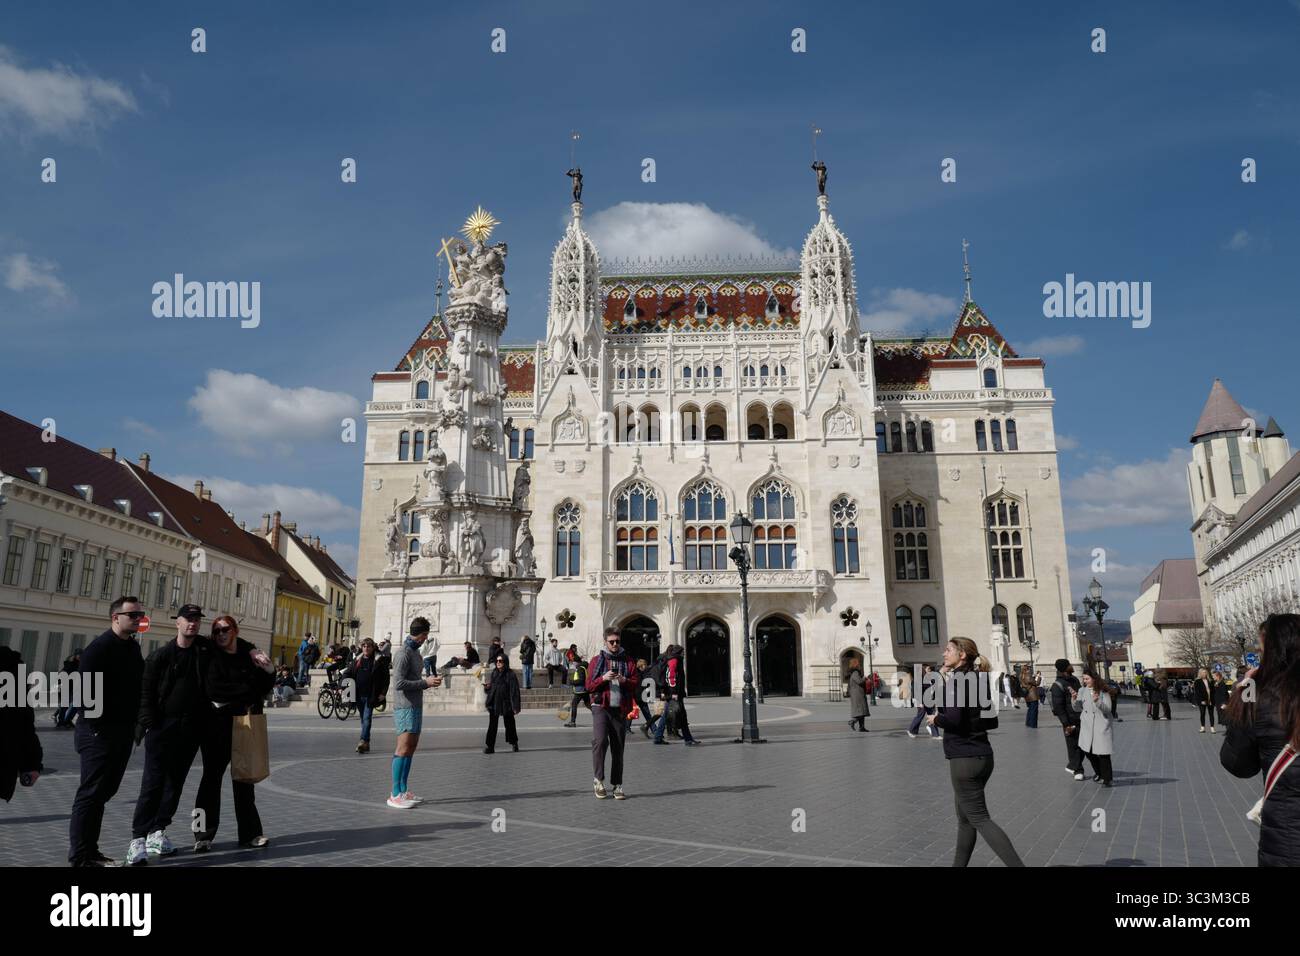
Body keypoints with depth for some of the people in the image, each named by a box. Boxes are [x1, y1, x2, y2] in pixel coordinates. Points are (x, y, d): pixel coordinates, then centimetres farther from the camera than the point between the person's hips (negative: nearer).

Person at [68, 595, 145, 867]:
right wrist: (96, 726, -17)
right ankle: (80, 856, 5)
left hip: (123, 730, 8)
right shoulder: (100, 647, -13)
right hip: (99, 732, -8)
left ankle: (90, 850, 22)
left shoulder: (133, 646, 12)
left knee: (103, 791, 13)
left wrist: (134, 723, 11)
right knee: (91, 793, -3)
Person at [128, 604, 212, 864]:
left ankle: (157, 832, 20)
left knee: (175, 783, 9)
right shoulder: (161, 655, -2)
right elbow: (146, 691, -4)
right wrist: (149, 723, -12)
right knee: (153, 782, -7)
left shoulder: (206, 649, 7)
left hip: (191, 730, 4)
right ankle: (138, 839, -3)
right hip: (162, 726, -4)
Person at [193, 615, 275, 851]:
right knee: (212, 777, 6)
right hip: (217, 725, -3)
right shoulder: (211, 657, -5)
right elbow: (213, 689, -18)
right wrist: (246, 691, -14)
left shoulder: (249, 654, 4)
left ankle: (249, 833, 12)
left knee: (244, 779, 8)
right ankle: (204, 835, 13)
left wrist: (268, 668, -14)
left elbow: (264, 686, 4)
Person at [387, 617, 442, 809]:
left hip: (415, 705, 10)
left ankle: (404, 790, 15)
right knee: (403, 748, -11)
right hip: (405, 707, -10)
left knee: (411, 747, 10)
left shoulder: (415, 652, 16)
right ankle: (395, 795, -9)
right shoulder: (403, 654, -13)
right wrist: (425, 682, -17)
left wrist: (430, 681, 7)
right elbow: (399, 683, -20)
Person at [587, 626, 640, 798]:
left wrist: (625, 681, -13)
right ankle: (598, 780, -6)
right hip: (601, 708, -2)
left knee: (618, 748, 4)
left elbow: (637, 682, 6)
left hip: (620, 710, 2)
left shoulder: (627, 661, 14)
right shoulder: (597, 660, 9)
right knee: (600, 741, -20)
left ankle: (617, 785, 12)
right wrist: (603, 678, -15)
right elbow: (589, 686, 3)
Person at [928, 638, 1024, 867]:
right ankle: (958, 864, 27)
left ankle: (1017, 864, -10)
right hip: (982, 755, 9)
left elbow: (953, 719, -25)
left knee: (979, 819, -4)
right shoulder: (979, 680, 12)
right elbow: (992, 722, 15)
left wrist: (936, 720, -5)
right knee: (965, 818, 18)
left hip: (965, 759, -9)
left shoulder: (957, 679, -13)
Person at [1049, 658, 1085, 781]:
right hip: (1070, 721, -7)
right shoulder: (1058, 685, -14)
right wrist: (1066, 724, -17)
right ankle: (1078, 770, 12)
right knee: (1073, 745, 0)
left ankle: (1072, 766, 26)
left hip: (1081, 719, 7)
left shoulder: (1074, 679, 11)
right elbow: (1058, 707, -15)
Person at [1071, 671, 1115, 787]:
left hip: (1101, 726, -5)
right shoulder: (1082, 691, 4)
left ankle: (1107, 779, 11)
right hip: (1087, 726, 5)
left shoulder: (1103, 691, -7)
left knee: (1103, 753, -4)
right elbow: (1077, 709, 6)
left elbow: (1108, 709, -12)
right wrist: (1074, 699, -12)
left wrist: (1097, 702, -28)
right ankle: (1099, 773, 34)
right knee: (1088, 751, 10)